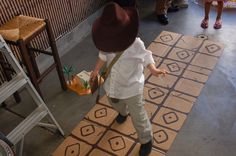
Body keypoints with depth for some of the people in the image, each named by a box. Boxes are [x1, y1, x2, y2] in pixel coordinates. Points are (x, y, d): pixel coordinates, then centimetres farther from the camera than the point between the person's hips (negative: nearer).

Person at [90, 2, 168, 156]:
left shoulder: (135, 44, -29)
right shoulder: (107, 41, -15)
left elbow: (145, 56, -12)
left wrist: (154, 69, -29)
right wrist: (96, 70, 12)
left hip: (131, 87, -6)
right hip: (113, 84, 6)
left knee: (138, 117, 7)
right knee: (115, 103, 37)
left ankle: (146, 139, 34)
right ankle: (123, 112, 74)